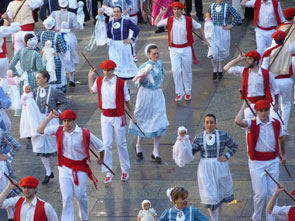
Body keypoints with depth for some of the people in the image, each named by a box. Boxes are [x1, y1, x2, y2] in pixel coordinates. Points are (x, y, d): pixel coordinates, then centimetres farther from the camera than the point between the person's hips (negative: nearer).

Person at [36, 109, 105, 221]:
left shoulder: (85, 134, -17)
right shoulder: (58, 130, -7)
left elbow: (100, 146, -5)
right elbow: (40, 130, -13)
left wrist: (101, 159, 11)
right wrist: (50, 117, -14)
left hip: (80, 169, -2)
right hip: (64, 168, 2)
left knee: (80, 196, 10)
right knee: (66, 197, -2)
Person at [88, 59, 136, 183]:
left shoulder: (120, 83, -13)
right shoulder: (99, 81, -2)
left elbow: (127, 100, -3)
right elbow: (92, 91, 20)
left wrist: (132, 115, 1)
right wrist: (90, 77, 12)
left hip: (118, 117, -3)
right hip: (105, 117, 3)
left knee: (121, 144, 9)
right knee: (106, 144, -1)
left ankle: (125, 170, 24)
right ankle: (108, 172, 8)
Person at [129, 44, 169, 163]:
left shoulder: (160, 63, 2)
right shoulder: (144, 66, -12)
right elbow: (139, 82, -16)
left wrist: (159, 84, 9)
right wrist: (144, 74, -32)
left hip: (158, 95, 4)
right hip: (146, 95, -4)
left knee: (159, 123, -2)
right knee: (144, 121, 9)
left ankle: (155, 152, 5)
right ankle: (139, 146, 32)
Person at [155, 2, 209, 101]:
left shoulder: (189, 20, -4)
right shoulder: (169, 20, 1)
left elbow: (199, 28, 10)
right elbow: (157, 23, 14)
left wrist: (204, 40, 15)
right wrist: (160, 13, 2)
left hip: (186, 49, -1)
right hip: (174, 49, 1)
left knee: (187, 71, 8)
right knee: (176, 71, -9)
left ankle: (188, 92, 23)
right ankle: (179, 92, 1)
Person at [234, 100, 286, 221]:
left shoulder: (276, 123, 1)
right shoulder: (252, 124, -11)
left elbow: (280, 138, 21)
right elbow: (238, 121, -32)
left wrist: (283, 154, 31)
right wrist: (244, 106, -18)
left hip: (273, 161, 4)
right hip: (257, 163, -4)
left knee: (272, 193, 6)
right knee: (261, 194, -4)